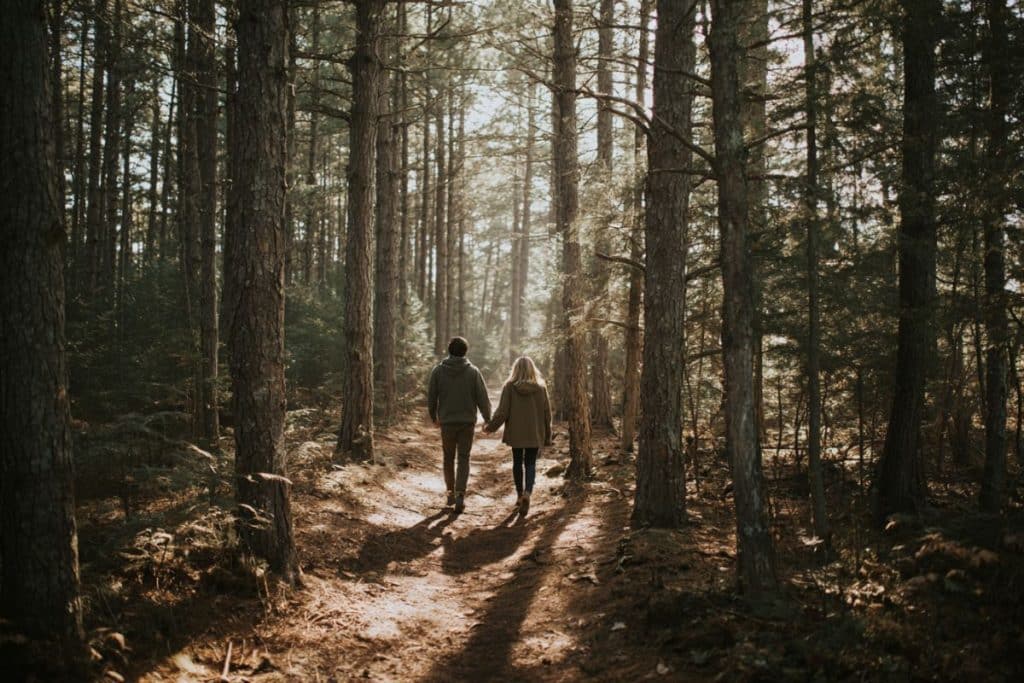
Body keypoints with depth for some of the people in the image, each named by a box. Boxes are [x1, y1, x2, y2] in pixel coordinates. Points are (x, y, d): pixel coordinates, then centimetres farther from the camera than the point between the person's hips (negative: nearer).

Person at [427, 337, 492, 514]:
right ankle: (460, 494, -9)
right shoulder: (473, 371, -5)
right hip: (467, 421, -1)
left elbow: (431, 397, 1)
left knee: (449, 458, 18)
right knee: (463, 459, 5)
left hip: (447, 422, 1)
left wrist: (433, 416, 18)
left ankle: (451, 493, 22)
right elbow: (482, 398, -6)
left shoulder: (438, 370, -3)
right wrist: (487, 418, 8)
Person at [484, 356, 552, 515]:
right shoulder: (541, 387, -2)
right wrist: (547, 436, 11)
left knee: (517, 462, 15)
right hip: (535, 434, 1)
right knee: (531, 464, 6)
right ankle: (527, 493, -17)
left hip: (515, 432, -1)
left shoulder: (509, 386, -7)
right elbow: (547, 413, 2)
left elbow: (502, 411, -9)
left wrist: (490, 427, 6)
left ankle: (520, 495, 23)